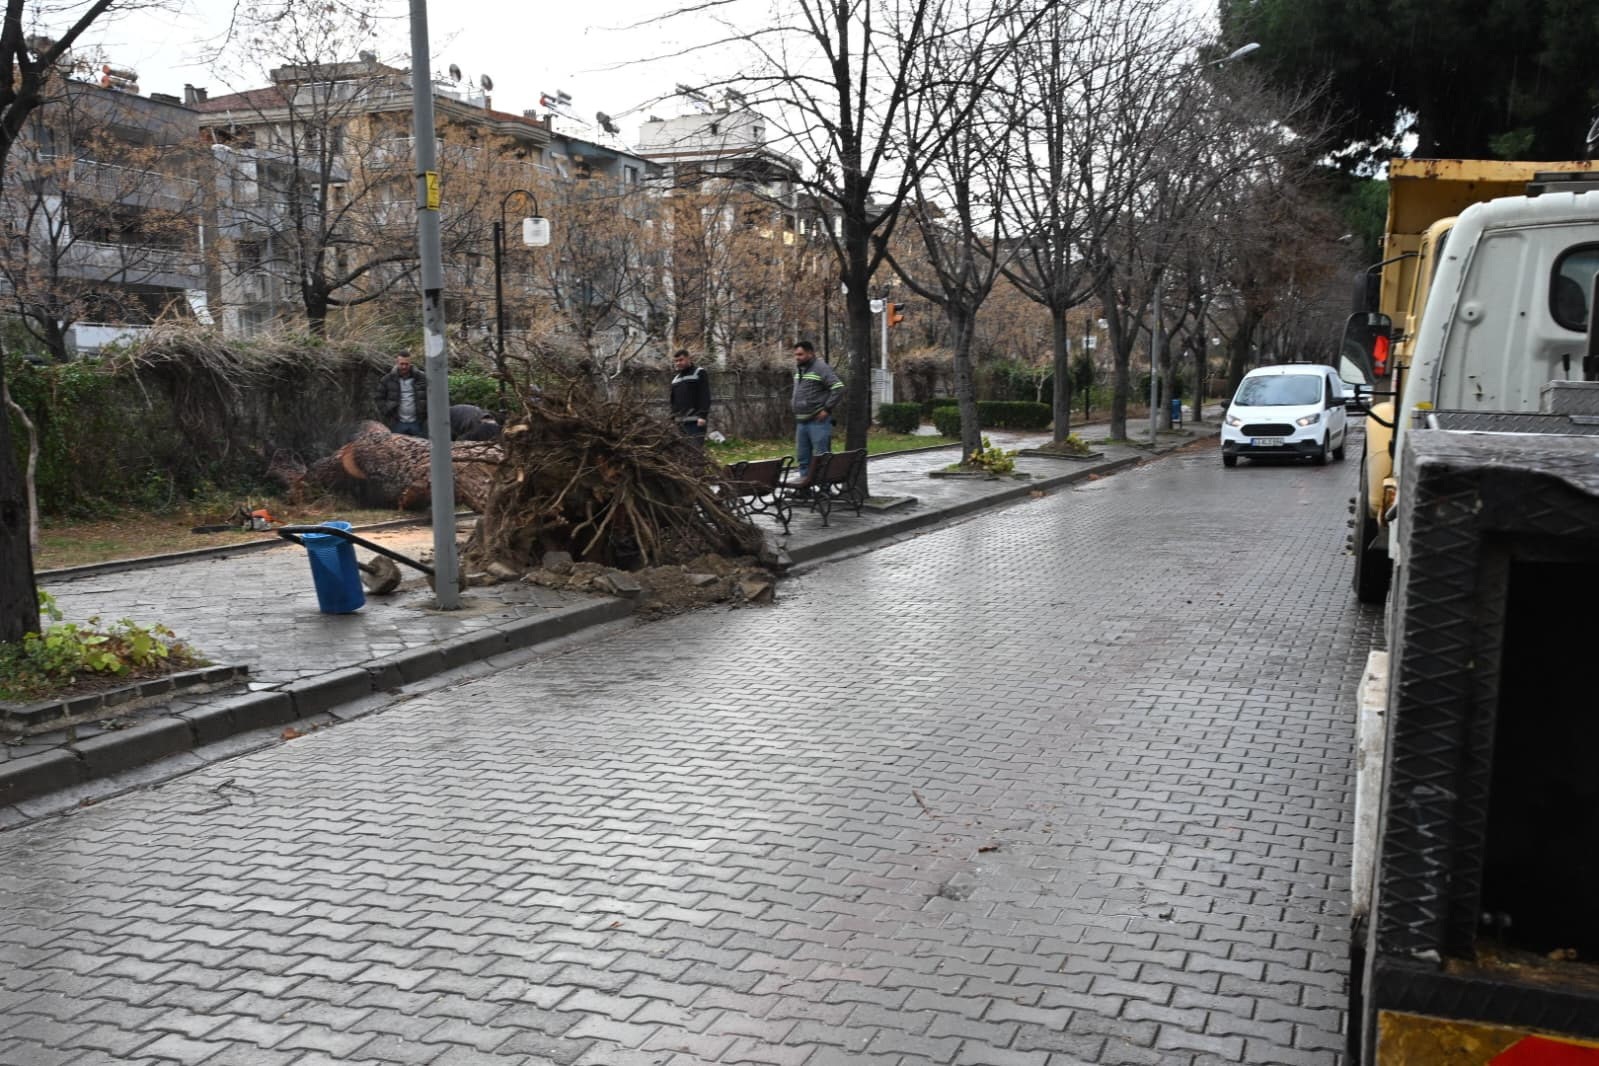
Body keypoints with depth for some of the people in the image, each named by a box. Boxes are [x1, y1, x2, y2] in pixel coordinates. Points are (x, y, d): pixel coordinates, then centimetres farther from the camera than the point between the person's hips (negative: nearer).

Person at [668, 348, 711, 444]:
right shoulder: (675, 379, 21)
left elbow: (705, 396, -9)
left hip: (695, 421, -7)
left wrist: (702, 415, -17)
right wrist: (673, 418, 15)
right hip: (680, 421, 7)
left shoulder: (699, 373, 0)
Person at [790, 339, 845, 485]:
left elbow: (839, 388, -17)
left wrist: (826, 409, -16)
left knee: (821, 455, -5)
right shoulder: (798, 369, 15)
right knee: (802, 455, 11)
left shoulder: (821, 368, -11)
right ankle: (805, 477, 19)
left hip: (818, 420, -8)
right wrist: (798, 410, 17)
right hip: (801, 421, 8)